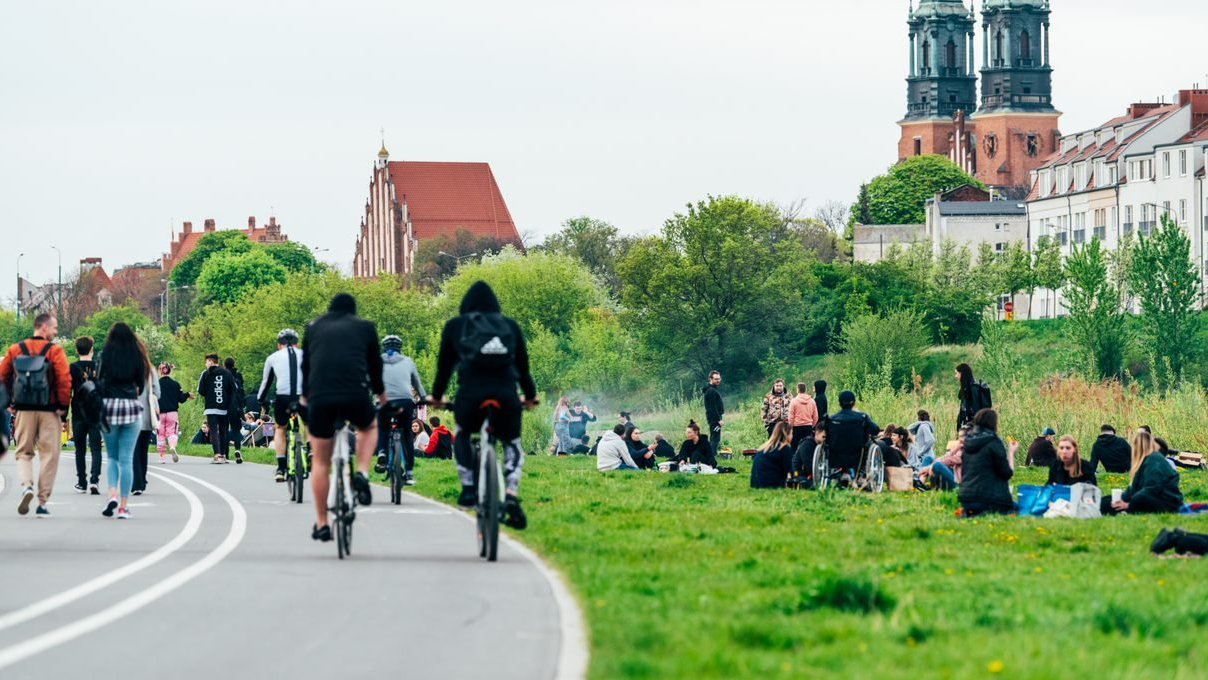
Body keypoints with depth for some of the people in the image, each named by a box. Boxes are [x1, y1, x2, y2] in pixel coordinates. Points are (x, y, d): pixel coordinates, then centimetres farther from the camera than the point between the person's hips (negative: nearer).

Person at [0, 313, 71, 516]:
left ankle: (26, 485, -14)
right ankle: (43, 503, 5)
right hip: (49, 411, -3)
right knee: (49, 455, 6)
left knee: (23, 452, 14)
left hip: (24, 410, 3)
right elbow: (64, 380, -14)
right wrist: (63, 407, -6)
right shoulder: (55, 351, -7)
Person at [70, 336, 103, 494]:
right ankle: (94, 480, -18)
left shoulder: (72, 368, -3)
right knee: (96, 449, -1)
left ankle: (81, 483, 15)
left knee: (80, 450, 11)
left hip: (78, 415, 0)